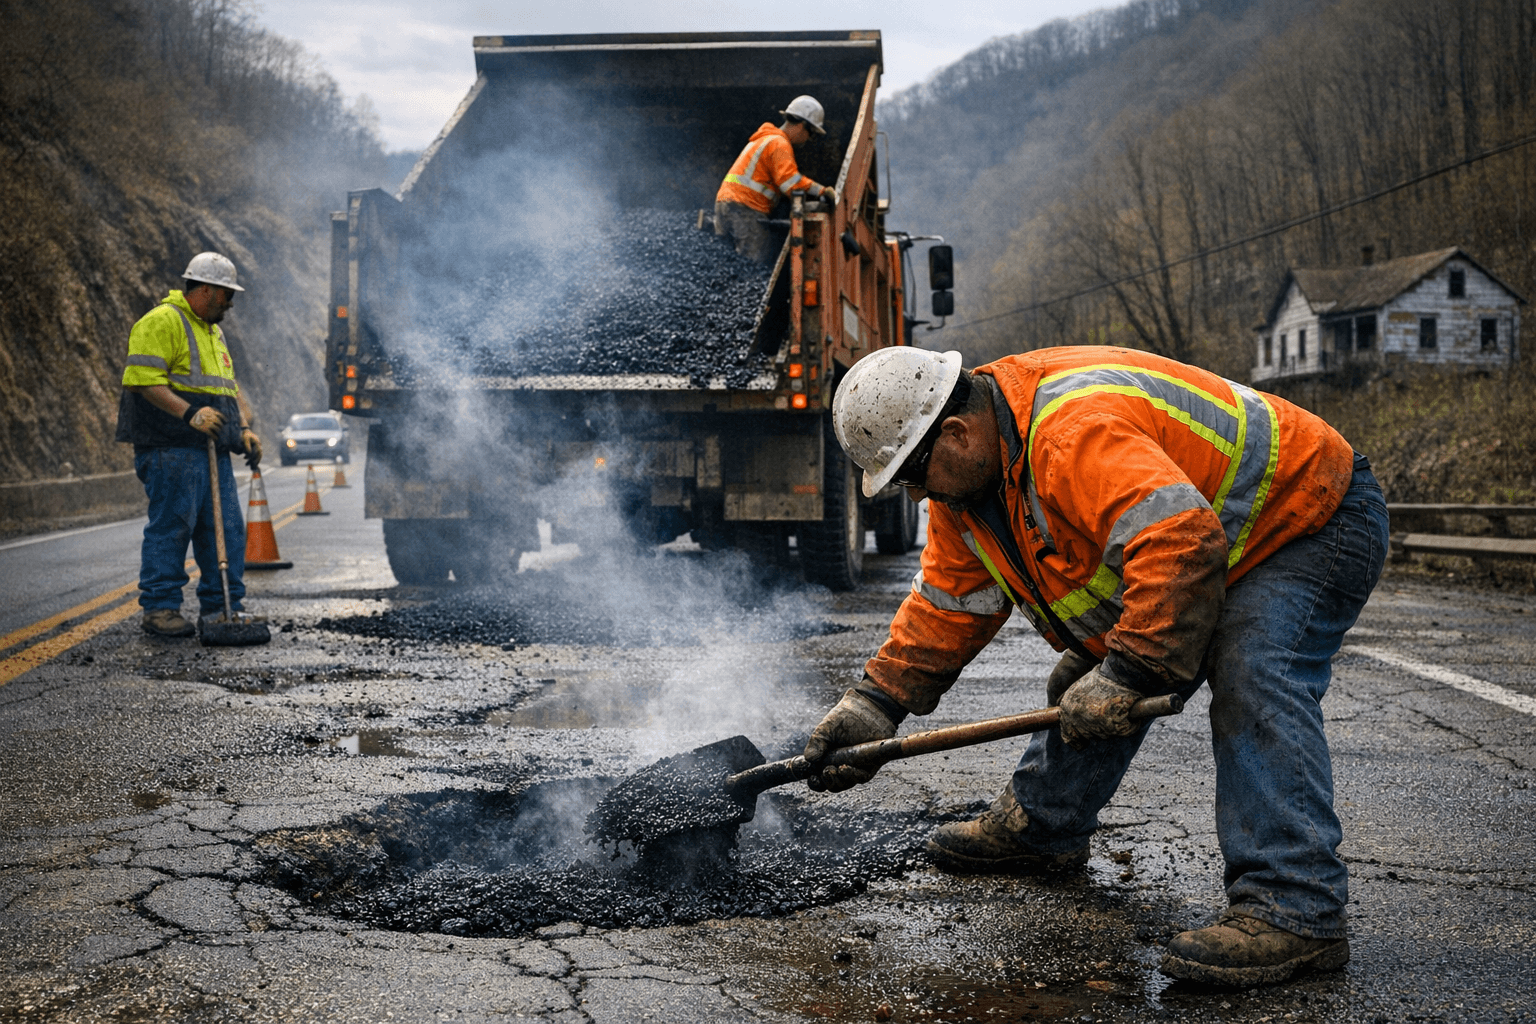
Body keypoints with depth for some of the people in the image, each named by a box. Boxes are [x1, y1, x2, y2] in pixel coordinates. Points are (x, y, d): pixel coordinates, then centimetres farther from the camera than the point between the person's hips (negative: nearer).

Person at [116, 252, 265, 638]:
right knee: (171, 524, -8)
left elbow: (229, 388, 27)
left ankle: (223, 605, 14)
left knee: (227, 527, 6)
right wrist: (189, 413, -24)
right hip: (171, 449, -9)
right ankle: (159, 609, -1)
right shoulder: (161, 322, -6)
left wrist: (244, 429, 11)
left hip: (213, 450, 9)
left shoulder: (212, 332, 25)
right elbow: (143, 380, -16)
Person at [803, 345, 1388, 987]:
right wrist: (876, 702, 1)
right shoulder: (964, 476, -3)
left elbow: (1182, 546, -45)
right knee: (1090, 681, 15)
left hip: (1314, 525, -10)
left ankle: (1296, 908, -31)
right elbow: (948, 601, 5)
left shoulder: (1078, 432, -37)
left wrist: (1127, 675, -41)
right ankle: (1038, 826, 32)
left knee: (1252, 689, -29)